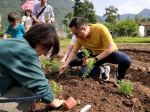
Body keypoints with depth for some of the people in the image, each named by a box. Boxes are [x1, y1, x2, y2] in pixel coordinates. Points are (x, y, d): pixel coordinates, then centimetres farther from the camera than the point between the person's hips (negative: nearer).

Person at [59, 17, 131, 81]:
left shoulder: (100, 29, -30)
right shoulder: (79, 38, -16)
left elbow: (110, 48, -28)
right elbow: (74, 52, -1)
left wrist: (95, 59, -33)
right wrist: (65, 64, -12)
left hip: (110, 52, -3)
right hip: (97, 55, 3)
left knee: (126, 60, -33)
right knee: (83, 72, -18)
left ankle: (119, 77, -1)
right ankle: (102, 70, 9)